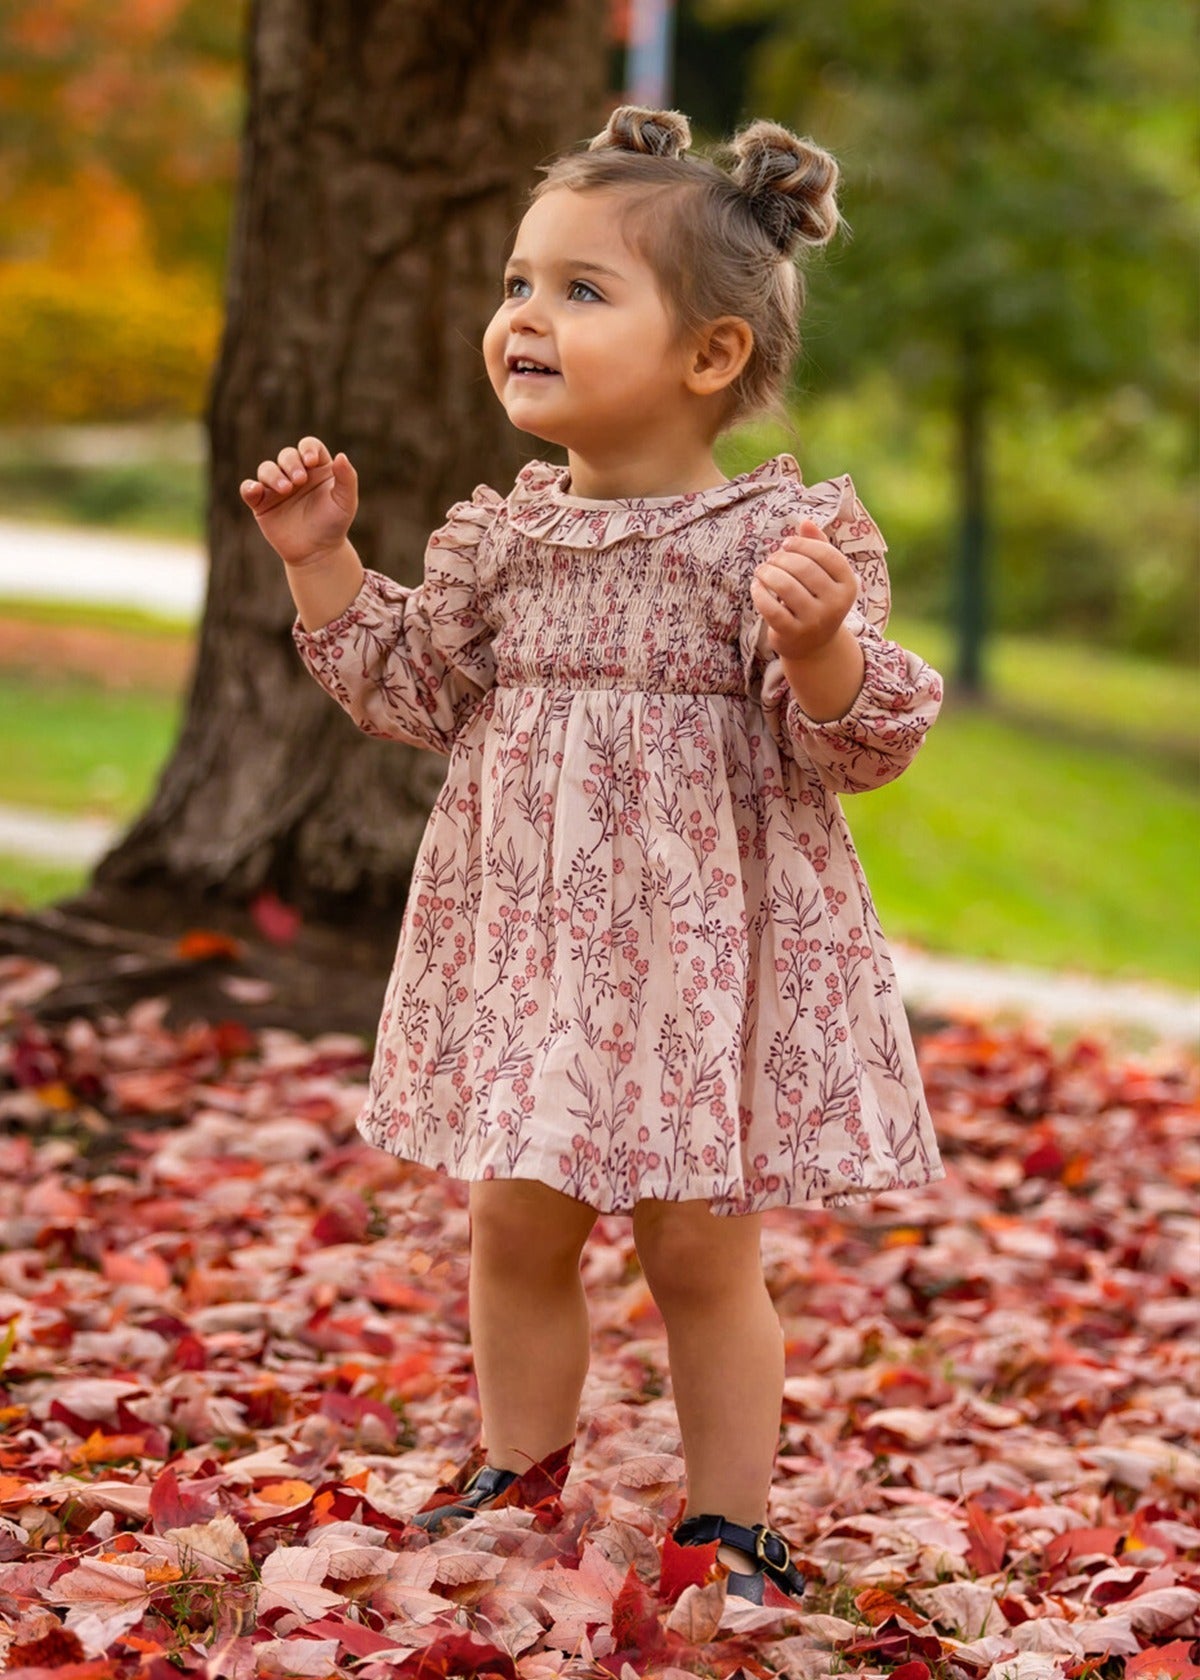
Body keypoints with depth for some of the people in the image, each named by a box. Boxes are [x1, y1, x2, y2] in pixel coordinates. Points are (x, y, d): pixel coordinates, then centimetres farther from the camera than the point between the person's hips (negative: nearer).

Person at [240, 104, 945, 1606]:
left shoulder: (786, 533, -11)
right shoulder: (499, 536, 3)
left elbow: (851, 746, -12)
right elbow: (416, 696, 14)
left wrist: (821, 644, -32)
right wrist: (325, 567, 5)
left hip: (706, 944, -4)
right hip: (525, 933, 5)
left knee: (701, 1250, 5)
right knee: (516, 1225, 13)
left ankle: (727, 1522, 20)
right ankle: (517, 1474, 32)